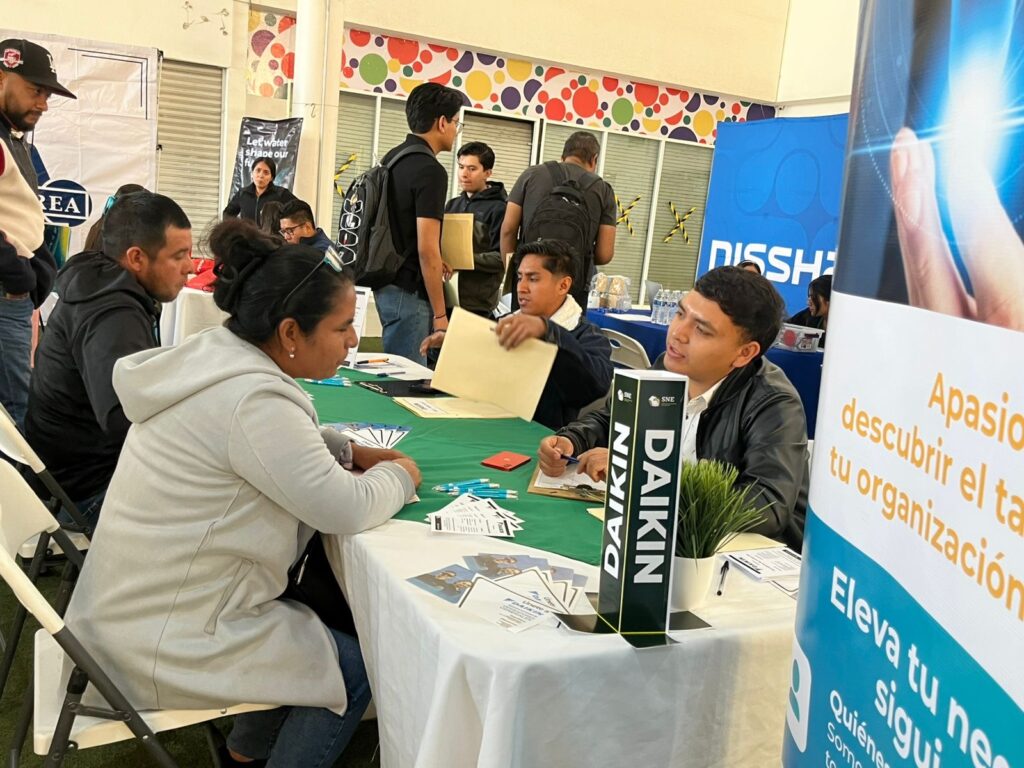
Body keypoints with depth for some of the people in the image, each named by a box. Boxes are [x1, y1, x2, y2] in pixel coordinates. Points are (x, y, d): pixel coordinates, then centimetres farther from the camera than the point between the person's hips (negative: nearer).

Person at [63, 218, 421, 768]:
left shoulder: (209, 354, 0)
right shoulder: (251, 398, -29)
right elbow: (347, 511, -23)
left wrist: (352, 451, 5)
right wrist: (400, 476, -3)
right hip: (160, 644, -9)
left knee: (308, 620, 25)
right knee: (353, 669, 5)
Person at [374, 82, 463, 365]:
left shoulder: (392, 158, 11)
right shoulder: (430, 171, -17)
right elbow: (427, 248, -21)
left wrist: (434, 262, 19)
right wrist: (440, 313, -16)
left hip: (387, 283, 9)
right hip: (409, 291, -9)